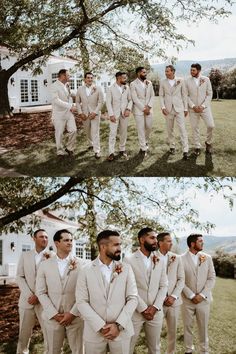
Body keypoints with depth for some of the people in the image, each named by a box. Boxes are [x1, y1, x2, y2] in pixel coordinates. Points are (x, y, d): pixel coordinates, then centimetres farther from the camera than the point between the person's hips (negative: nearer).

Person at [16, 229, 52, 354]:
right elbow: (19, 277, 3)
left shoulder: (52, 256, 1)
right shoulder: (25, 255, 8)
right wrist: (29, 295, -10)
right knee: (24, 334, 9)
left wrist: (39, 296, -13)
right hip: (27, 300, 2)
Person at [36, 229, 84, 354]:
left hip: (75, 316, -1)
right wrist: (54, 314, -8)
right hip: (52, 317, 1)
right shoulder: (45, 265, 3)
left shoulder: (80, 264, -2)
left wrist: (73, 313, -11)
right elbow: (41, 292, 0)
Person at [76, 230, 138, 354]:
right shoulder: (86, 271, -2)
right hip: (94, 332, -1)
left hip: (121, 331, 1)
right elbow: (82, 302, -5)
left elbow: (133, 298, -1)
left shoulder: (126, 269, 1)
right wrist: (101, 326, -14)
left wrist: (118, 325, -11)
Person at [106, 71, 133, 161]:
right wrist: (111, 114, -13)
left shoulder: (127, 88, 6)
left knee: (124, 133, 9)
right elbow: (108, 102, -6)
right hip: (115, 114, -3)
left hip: (124, 114, 3)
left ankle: (122, 150, 21)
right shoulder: (111, 89, -4)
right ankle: (111, 153, -4)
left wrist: (128, 109, -9)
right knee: (113, 133, -6)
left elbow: (130, 100, 8)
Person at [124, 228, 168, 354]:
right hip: (135, 312, -4)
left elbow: (163, 286, 5)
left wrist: (155, 307, -8)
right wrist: (143, 309, -13)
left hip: (155, 312, 4)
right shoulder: (129, 260, -7)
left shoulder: (159, 261, 8)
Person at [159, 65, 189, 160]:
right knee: (169, 129, 9)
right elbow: (161, 95, 6)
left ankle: (185, 151, -10)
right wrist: (163, 107, -7)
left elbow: (184, 95, 4)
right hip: (168, 109, 2)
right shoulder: (163, 82, 4)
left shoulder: (180, 81, 1)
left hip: (179, 108, -2)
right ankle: (172, 146, 25)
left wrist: (185, 108, 3)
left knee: (182, 129, -8)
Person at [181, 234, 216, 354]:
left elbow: (212, 278, 1)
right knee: (187, 326, 9)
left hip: (203, 299, 2)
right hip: (187, 299, -1)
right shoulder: (182, 259, -6)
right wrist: (191, 296, -11)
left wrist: (202, 295, -9)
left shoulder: (207, 258, 2)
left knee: (203, 327, 8)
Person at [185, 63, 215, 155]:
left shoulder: (206, 79, -1)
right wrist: (193, 106, -12)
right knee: (194, 128, 3)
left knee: (210, 125, -11)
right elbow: (186, 95, 1)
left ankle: (208, 142, 14)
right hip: (193, 108, 1)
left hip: (204, 107, -1)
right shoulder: (187, 81, 0)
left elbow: (209, 94, 0)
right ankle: (197, 147, 15)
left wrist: (203, 106, -11)